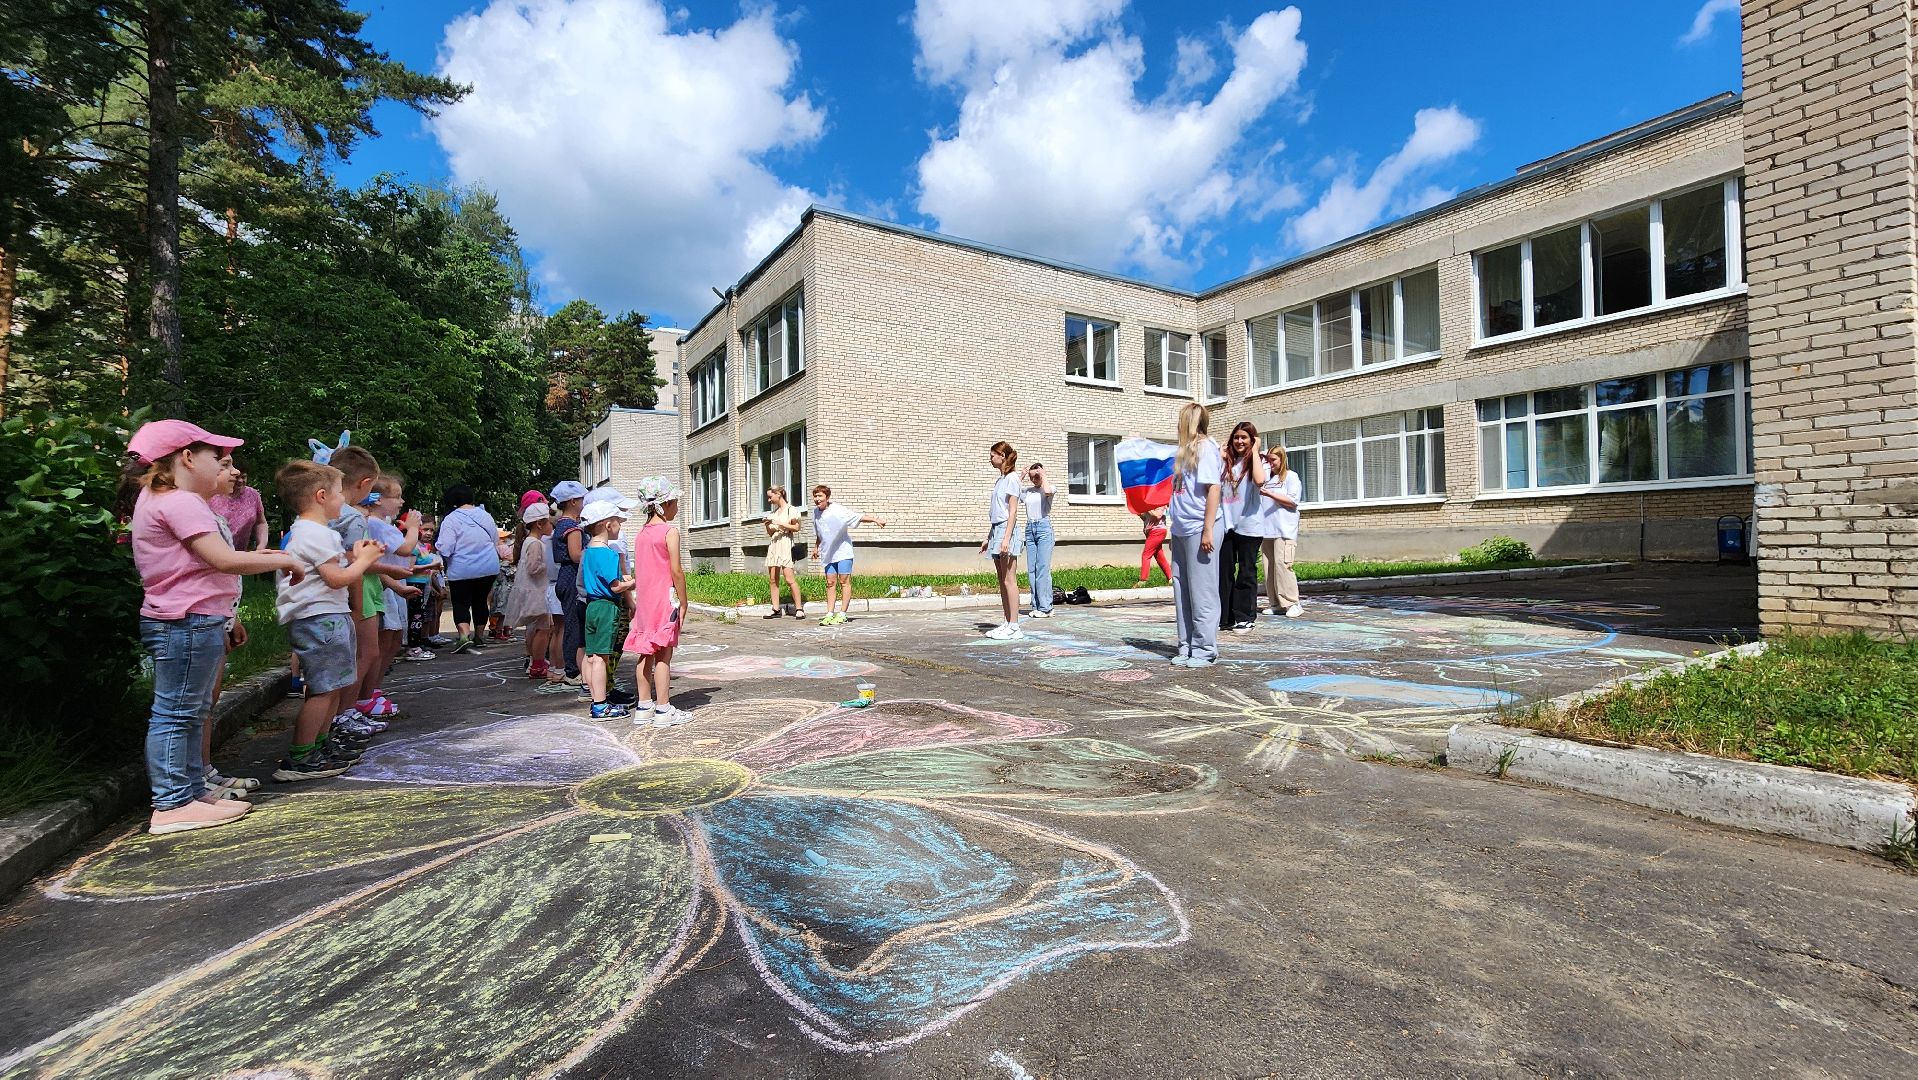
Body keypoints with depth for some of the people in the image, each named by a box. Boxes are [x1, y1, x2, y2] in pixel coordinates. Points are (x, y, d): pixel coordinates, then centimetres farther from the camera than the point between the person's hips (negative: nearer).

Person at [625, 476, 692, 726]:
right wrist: (683, 602, -8)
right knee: (663, 655, -3)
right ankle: (664, 710, 2)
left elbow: (637, 571, 12)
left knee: (646, 653, 12)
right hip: (665, 600, -7)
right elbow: (676, 571, -15)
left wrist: (636, 600, 18)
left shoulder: (641, 532, 10)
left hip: (644, 600, 7)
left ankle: (644, 706, 19)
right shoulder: (670, 531, -11)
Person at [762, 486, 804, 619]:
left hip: (785, 544, -7)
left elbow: (796, 528, -8)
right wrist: (768, 526, 3)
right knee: (772, 580, 2)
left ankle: (799, 608, -10)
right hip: (773, 544, 7)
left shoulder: (791, 509, 0)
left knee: (789, 579, -13)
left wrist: (780, 524, -13)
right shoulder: (773, 512, 19)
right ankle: (776, 609, 5)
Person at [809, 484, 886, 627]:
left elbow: (859, 517, -19)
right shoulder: (815, 512, 5)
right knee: (830, 583, 4)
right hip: (828, 553, 5)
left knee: (844, 581, -5)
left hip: (843, 551, -5)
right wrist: (816, 547, 28)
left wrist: (875, 520, -29)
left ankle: (842, 614, -2)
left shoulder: (838, 511, -16)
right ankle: (829, 614, 5)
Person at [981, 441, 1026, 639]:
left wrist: (1006, 538, -20)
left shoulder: (1012, 478, -7)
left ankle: (1014, 627, -7)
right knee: (1002, 580, 9)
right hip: (996, 529, 9)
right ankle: (1007, 623, 13)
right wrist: (988, 538, 21)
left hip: (1006, 529, -9)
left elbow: (1013, 511, -13)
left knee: (1009, 579, -9)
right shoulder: (999, 480, 19)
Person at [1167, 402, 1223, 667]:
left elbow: (1213, 488, -14)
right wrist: (1172, 518, 16)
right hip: (1182, 530, 9)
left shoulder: (1206, 447, -7)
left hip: (1199, 529, -9)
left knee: (1202, 593, -3)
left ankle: (1205, 650, 6)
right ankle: (1187, 646, 20)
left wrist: (1208, 530, -18)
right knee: (1182, 590, 11)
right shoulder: (1187, 449, 18)